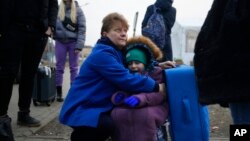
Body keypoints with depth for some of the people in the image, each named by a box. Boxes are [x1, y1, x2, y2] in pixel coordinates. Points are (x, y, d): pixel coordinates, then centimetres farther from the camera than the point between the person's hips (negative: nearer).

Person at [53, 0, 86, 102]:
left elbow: (82, 29, -6)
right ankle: (59, 93, 12)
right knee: (59, 67, 4)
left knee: (74, 68, 3)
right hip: (60, 41, 2)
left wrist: (79, 45, -13)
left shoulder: (78, 10, -1)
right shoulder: (57, 9, 5)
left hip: (73, 42, -1)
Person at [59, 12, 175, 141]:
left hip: (96, 106, 10)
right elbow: (126, 80, -28)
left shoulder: (117, 52, 10)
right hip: (81, 109, -10)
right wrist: (156, 87, -22)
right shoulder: (102, 55, -21)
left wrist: (157, 65, 6)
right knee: (107, 125, -32)